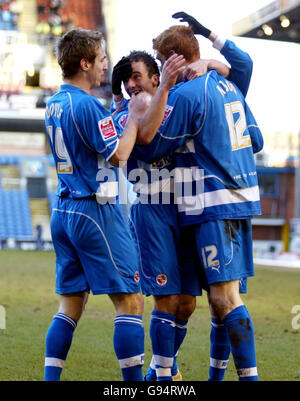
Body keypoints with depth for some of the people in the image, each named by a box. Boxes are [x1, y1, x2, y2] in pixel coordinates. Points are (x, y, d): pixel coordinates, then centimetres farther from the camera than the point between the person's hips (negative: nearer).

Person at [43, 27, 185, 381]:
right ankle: (134, 380, -5)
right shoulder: (86, 104, -15)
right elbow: (118, 154, -16)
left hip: (63, 212, 9)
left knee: (70, 305, 11)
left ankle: (50, 379, 7)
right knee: (130, 301, -3)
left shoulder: (54, 104, 13)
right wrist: (134, 115, -4)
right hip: (96, 212, -9)